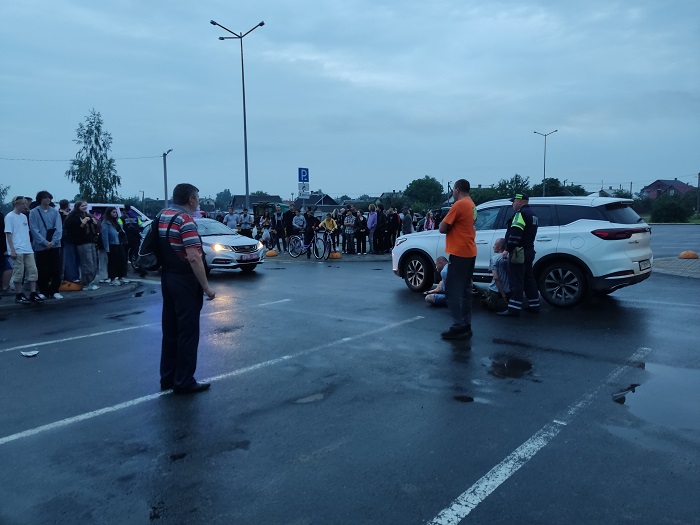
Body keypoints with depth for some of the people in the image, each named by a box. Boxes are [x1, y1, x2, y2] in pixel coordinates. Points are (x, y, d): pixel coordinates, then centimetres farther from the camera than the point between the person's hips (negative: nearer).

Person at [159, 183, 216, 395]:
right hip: (185, 281, -9)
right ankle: (184, 382, 8)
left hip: (167, 278, 9)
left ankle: (168, 377, 24)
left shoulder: (162, 215, 10)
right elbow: (193, 258, -25)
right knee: (187, 332, 0)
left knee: (170, 330, 15)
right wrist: (206, 287, -21)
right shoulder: (185, 220, -18)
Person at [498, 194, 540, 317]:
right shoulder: (532, 215, 20)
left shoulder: (521, 213, -13)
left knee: (516, 281, -9)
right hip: (529, 250, 10)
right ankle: (534, 305, 22)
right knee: (528, 279, 16)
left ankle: (514, 308, -10)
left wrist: (508, 249, -22)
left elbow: (515, 234, -23)